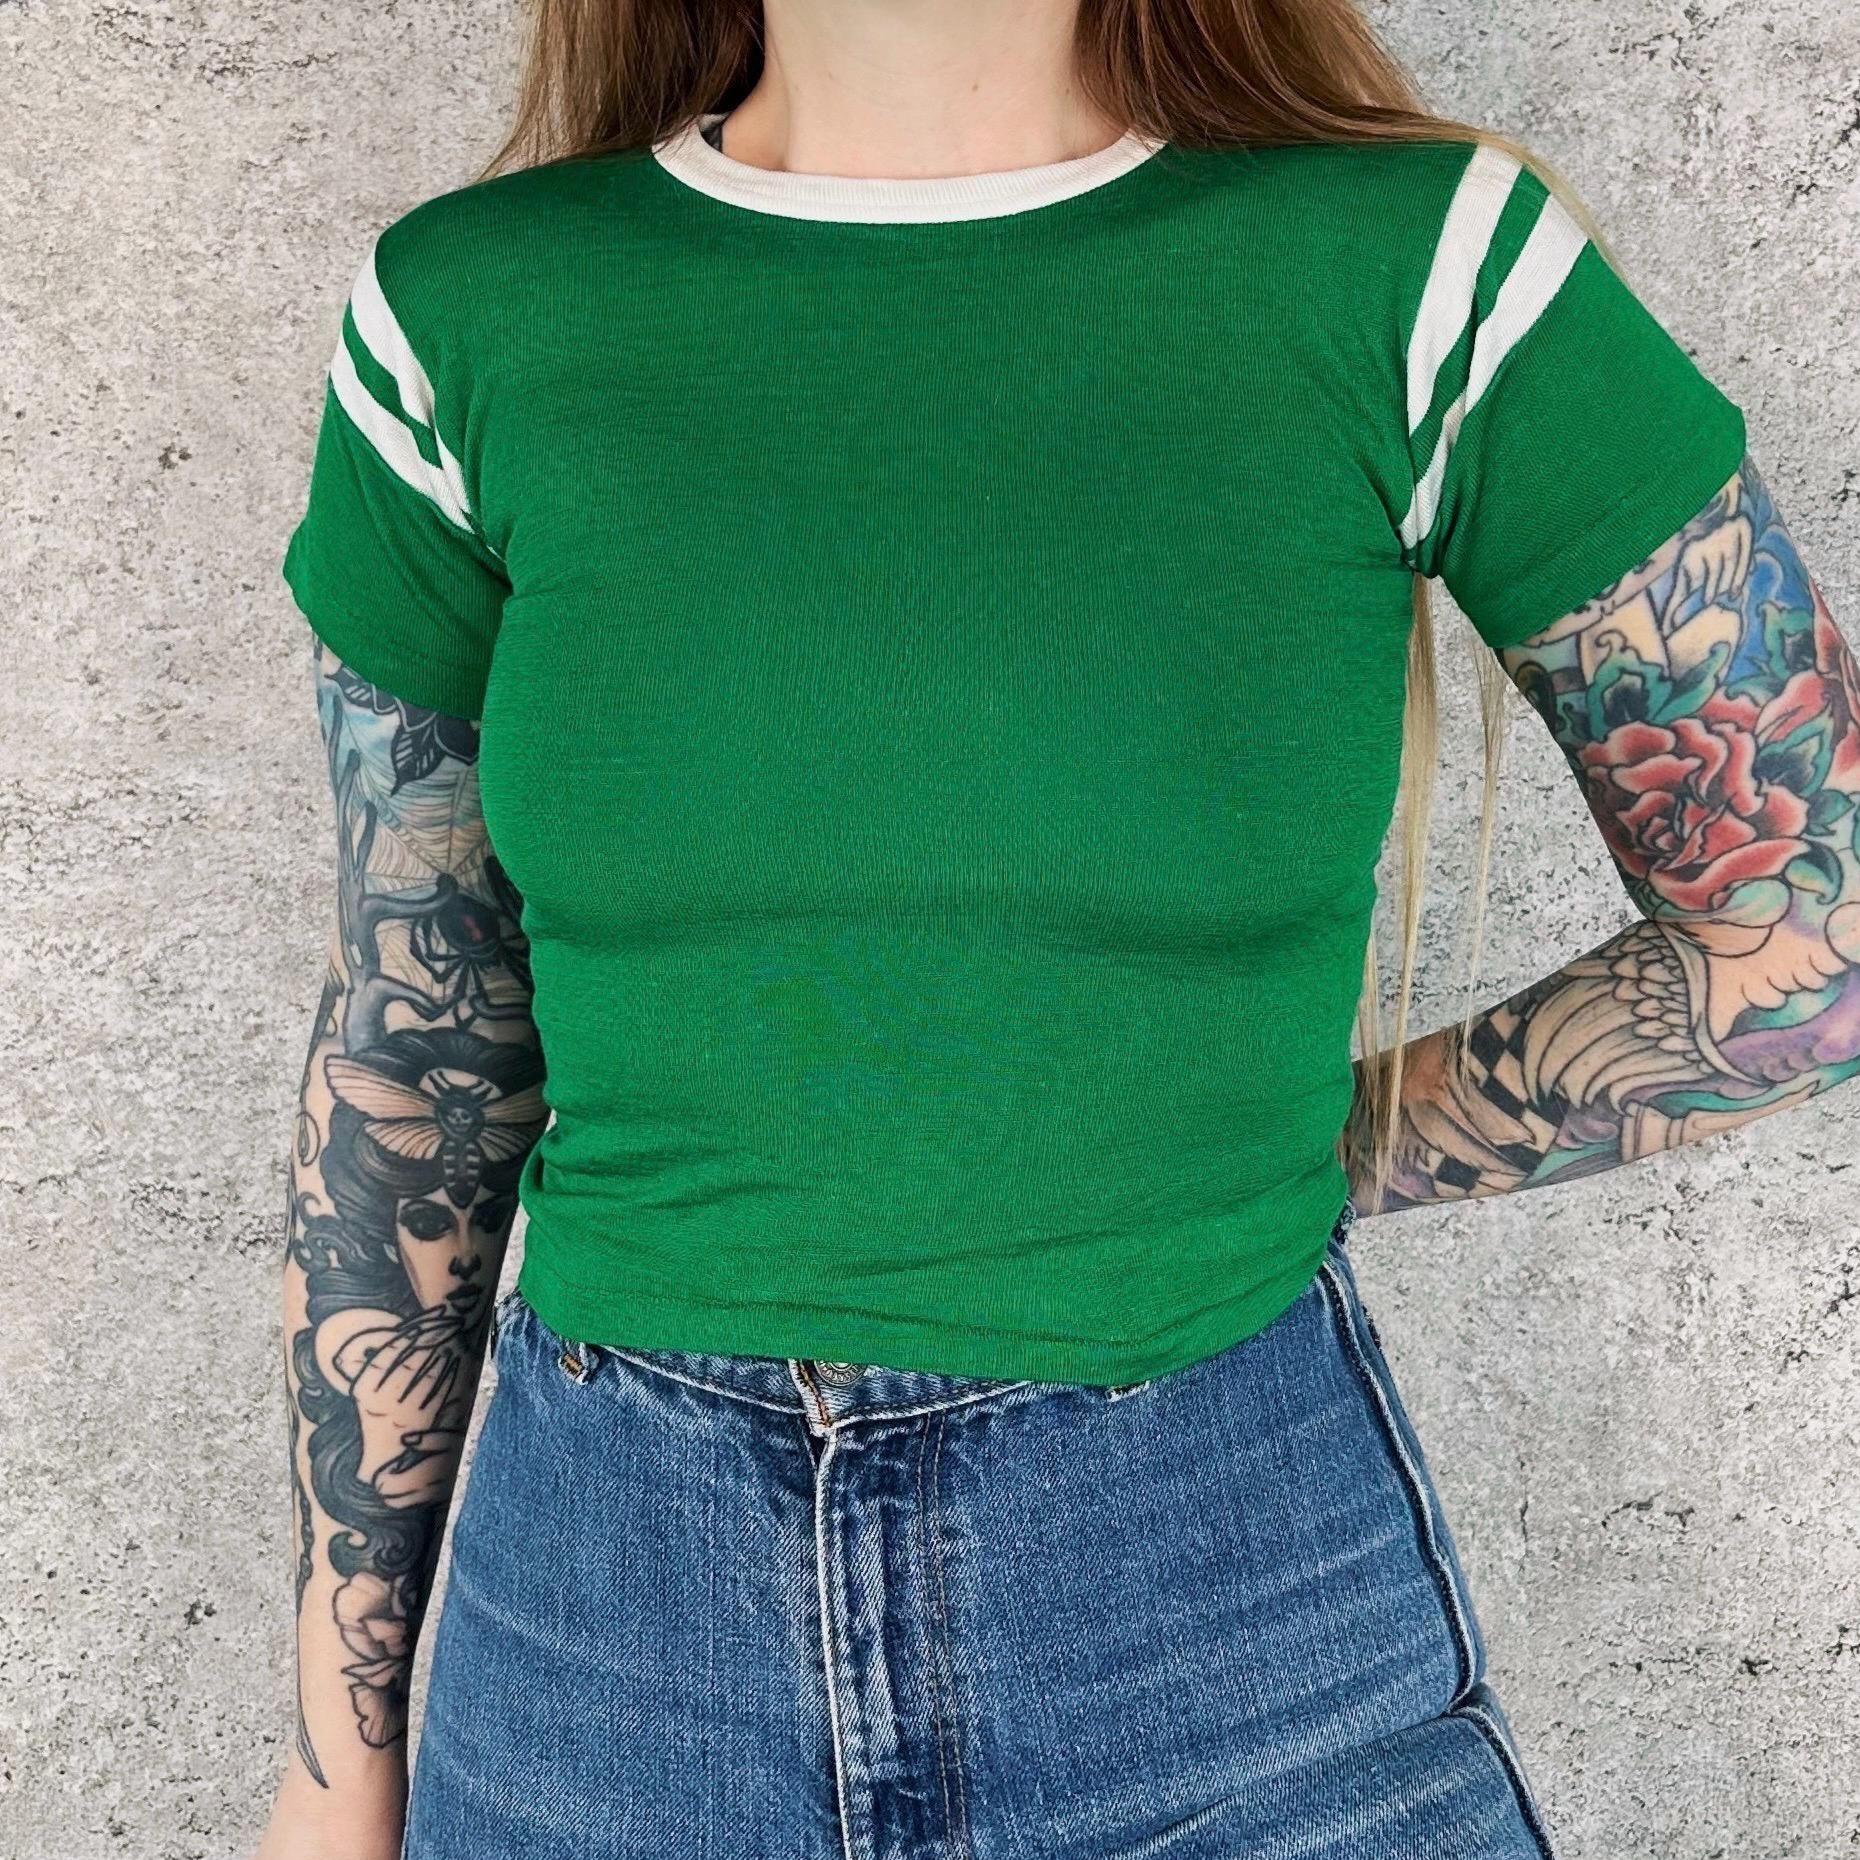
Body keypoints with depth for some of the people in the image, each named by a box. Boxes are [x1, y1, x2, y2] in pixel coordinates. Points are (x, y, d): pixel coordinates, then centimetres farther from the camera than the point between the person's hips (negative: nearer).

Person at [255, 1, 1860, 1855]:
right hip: (614, 1590, 2)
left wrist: (1306, 1156, -3)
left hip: (1237, 1611, -1)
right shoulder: (463, 314, -4)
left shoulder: (1425, 270, -9)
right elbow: (410, 1062, 2)